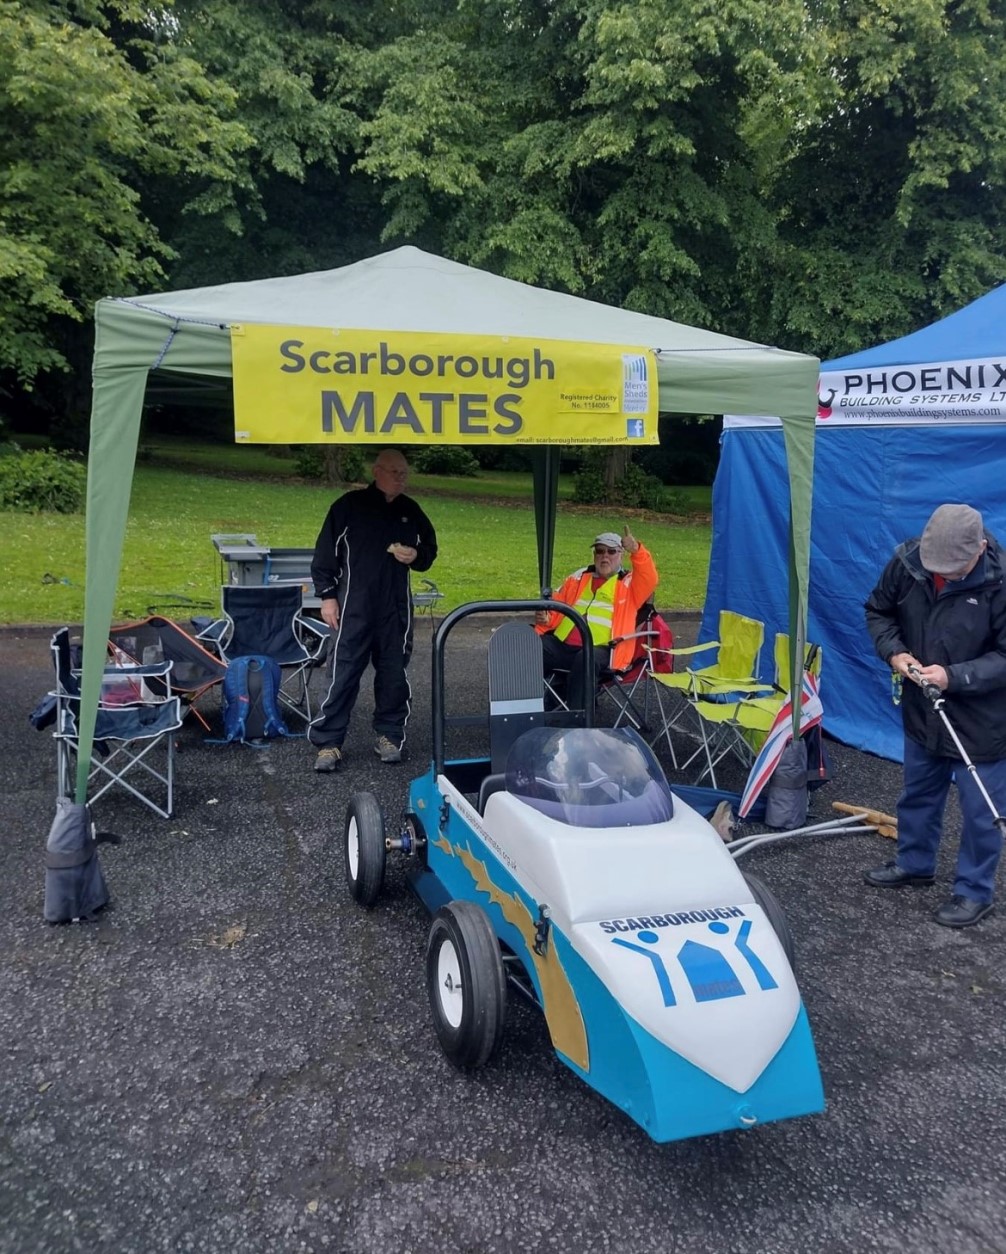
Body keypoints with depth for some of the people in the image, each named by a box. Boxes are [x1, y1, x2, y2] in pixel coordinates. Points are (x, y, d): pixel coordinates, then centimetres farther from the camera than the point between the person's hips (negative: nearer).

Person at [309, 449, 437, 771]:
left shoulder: (411, 510, 10)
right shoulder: (350, 505, -1)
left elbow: (429, 549, 21)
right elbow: (325, 551, -1)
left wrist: (416, 556, -3)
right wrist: (327, 595, -5)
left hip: (396, 609, 4)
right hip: (353, 607, -4)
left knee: (394, 674, 9)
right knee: (343, 675, -4)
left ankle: (389, 735, 23)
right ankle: (327, 742, 4)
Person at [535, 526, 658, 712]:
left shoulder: (631, 583, 12)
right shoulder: (578, 577, 24)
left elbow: (650, 579, -10)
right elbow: (557, 606, 24)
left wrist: (636, 550, -26)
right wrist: (545, 618, 0)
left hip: (600, 650, -4)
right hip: (560, 644, 4)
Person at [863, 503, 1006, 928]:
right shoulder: (906, 561, -13)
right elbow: (878, 612, 3)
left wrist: (953, 677, -29)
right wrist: (894, 652, -13)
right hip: (922, 711, 5)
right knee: (917, 794, 24)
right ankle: (914, 863, 46)